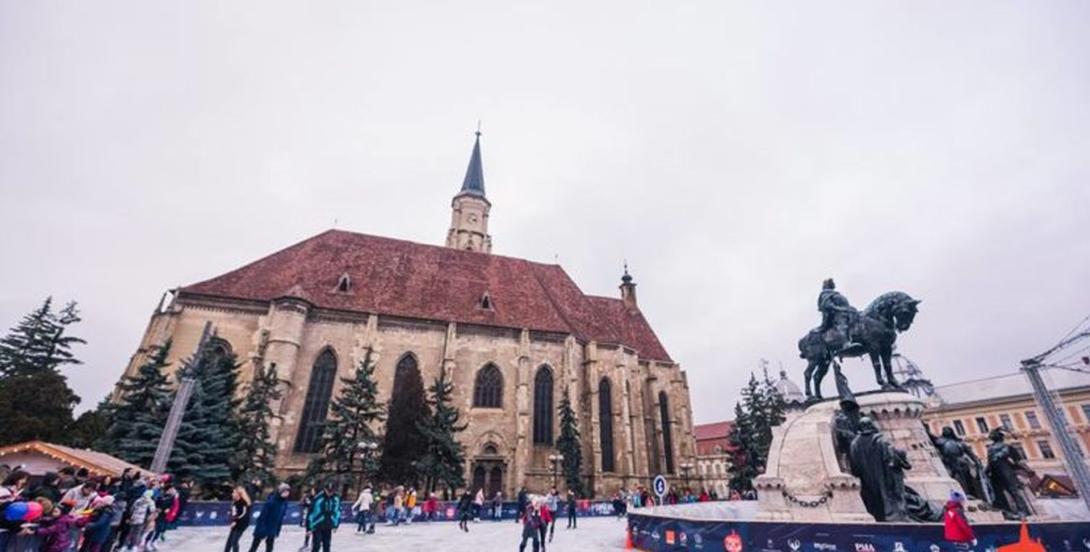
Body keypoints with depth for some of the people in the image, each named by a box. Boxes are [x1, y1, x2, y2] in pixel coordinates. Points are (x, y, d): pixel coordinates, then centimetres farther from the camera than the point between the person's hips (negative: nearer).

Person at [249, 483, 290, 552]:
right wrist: (262, 532, -19)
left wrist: (277, 532, 5)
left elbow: (281, 518, 4)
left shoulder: (284, 502, -6)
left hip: (272, 530, 6)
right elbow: (263, 516, -21)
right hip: (262, 529, -6)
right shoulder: (271, 501, -26)